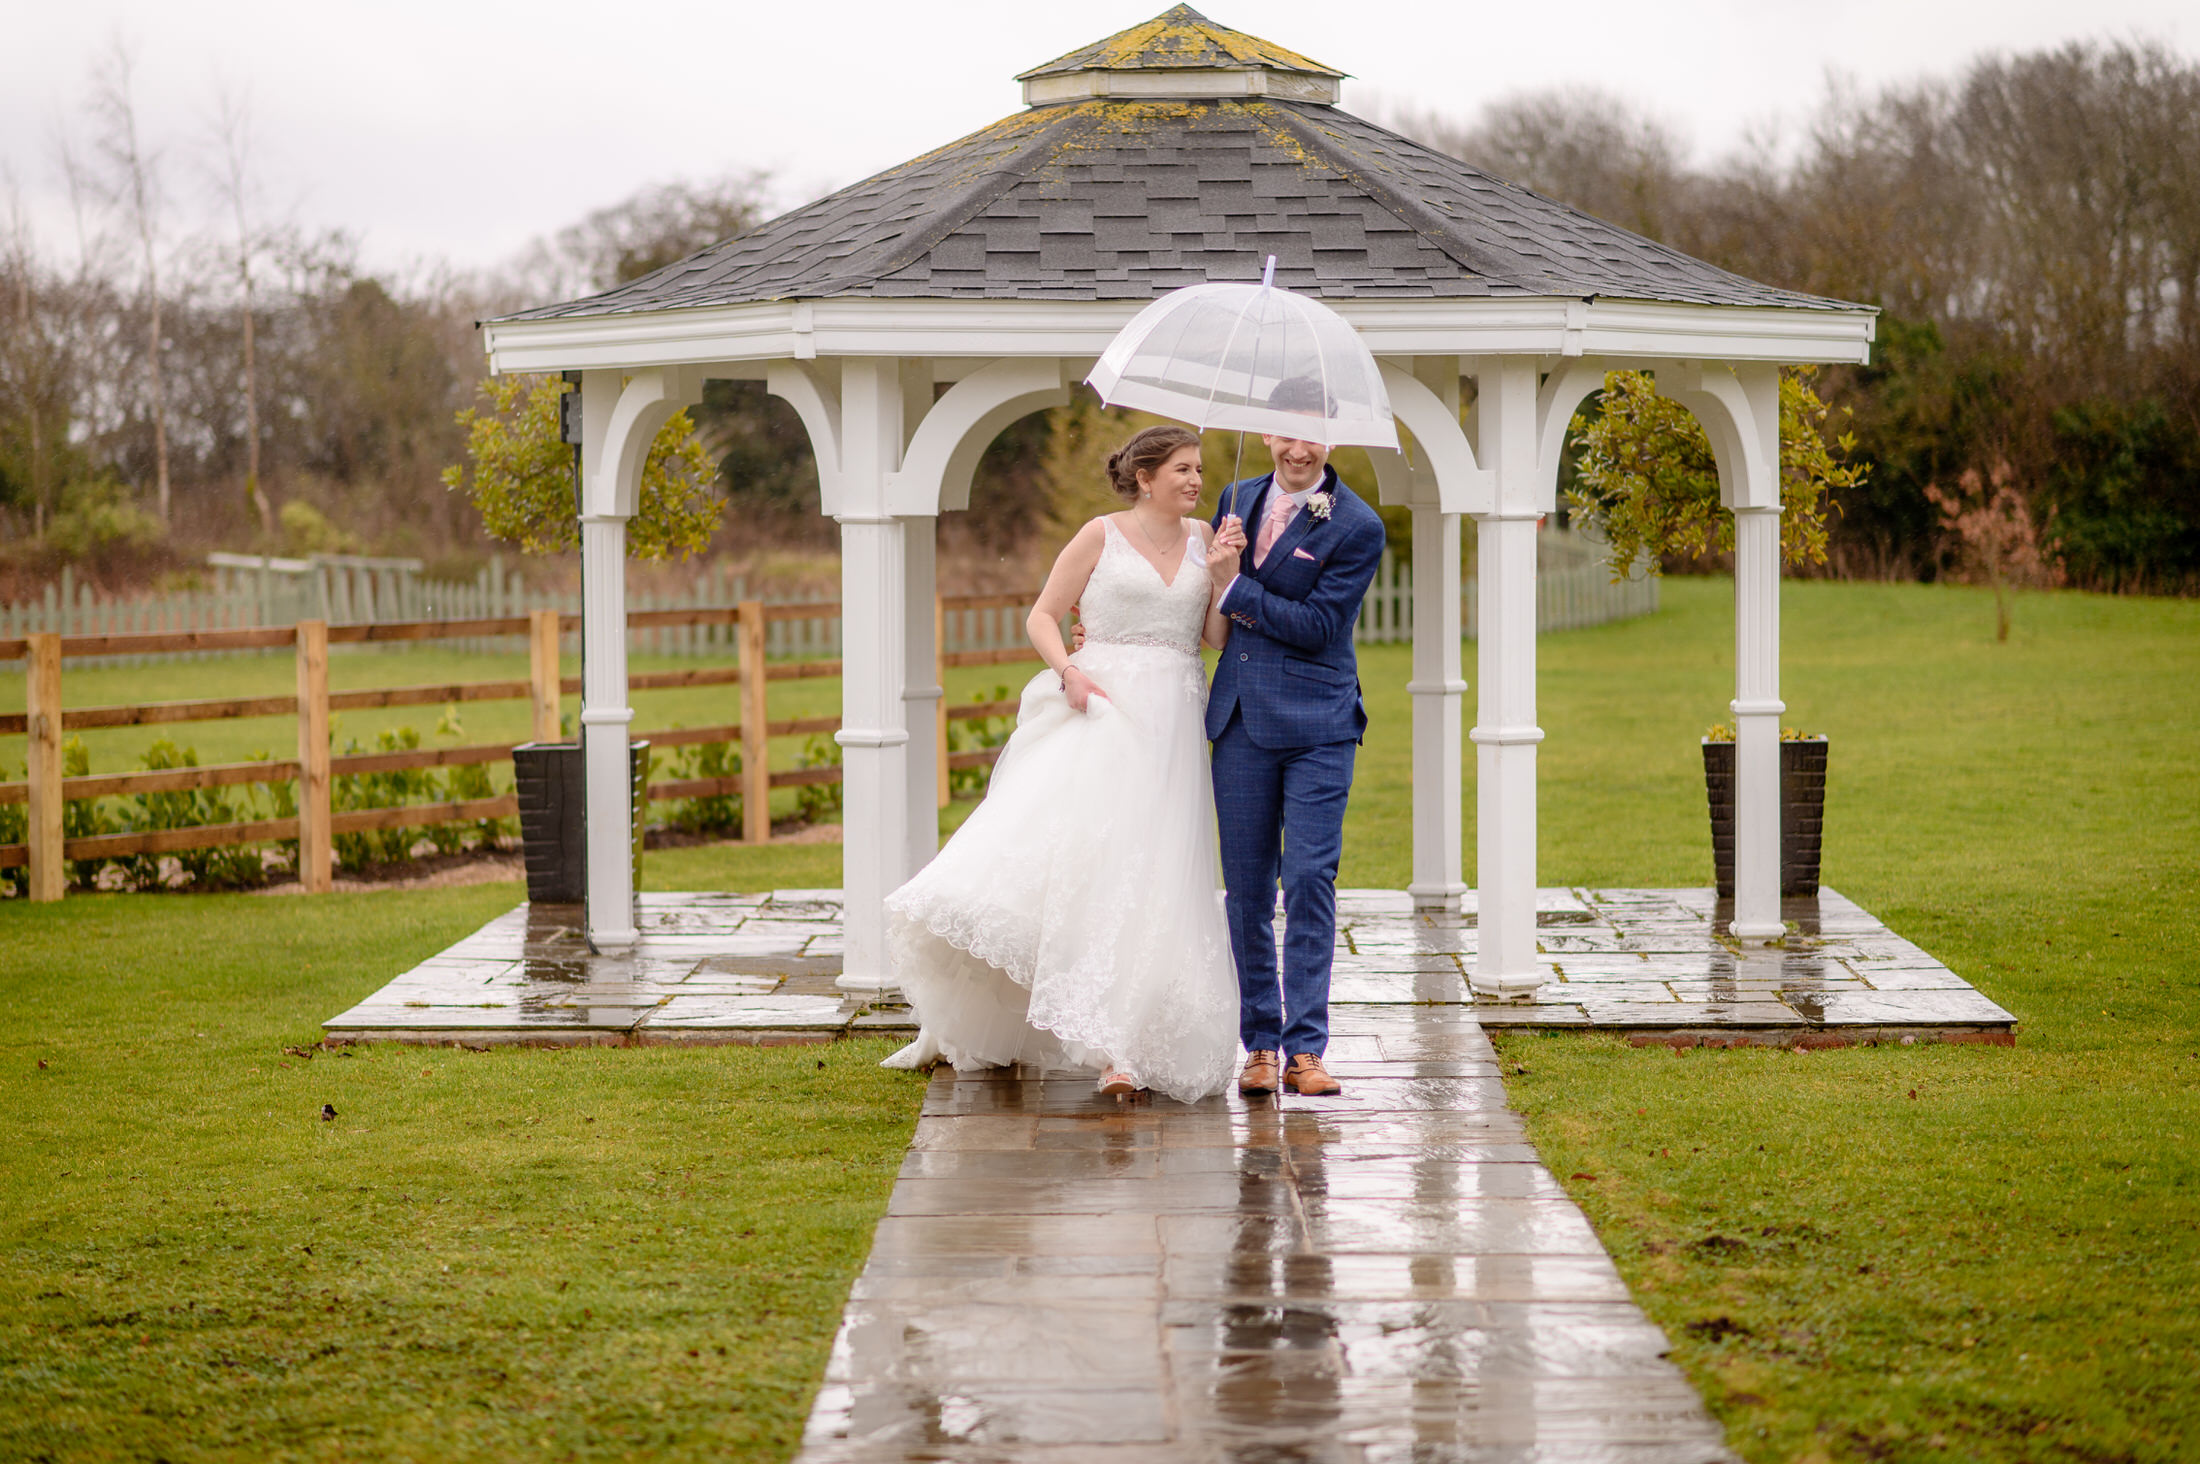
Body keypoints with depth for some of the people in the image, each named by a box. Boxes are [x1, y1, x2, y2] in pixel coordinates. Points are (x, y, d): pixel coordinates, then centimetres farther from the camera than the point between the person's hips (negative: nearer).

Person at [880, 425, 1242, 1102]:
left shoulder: (1203, 538, 14)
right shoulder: (1102, 535, 4)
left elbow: (1218, 636, 9)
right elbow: (1042, 616, 5)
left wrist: (1225, 571, -5)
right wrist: (1068, 671, -12)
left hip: (1171, 725, 4)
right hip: (1100, 707, -4)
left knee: (1149, 877, -2)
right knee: (1067, 843, -18)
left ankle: (1125, 1046, -1)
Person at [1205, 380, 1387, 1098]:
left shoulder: (1357, 527, -7)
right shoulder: (1239, 500, 10)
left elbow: (1318, 625, -14)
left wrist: (1235, 588, -12)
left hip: (1318, 726, -4)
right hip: (1242, 719, 5)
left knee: (1310, 881, -7)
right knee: (1247, 885, 6)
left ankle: (1305, 1048, -3)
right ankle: (1260, 1045, 14)